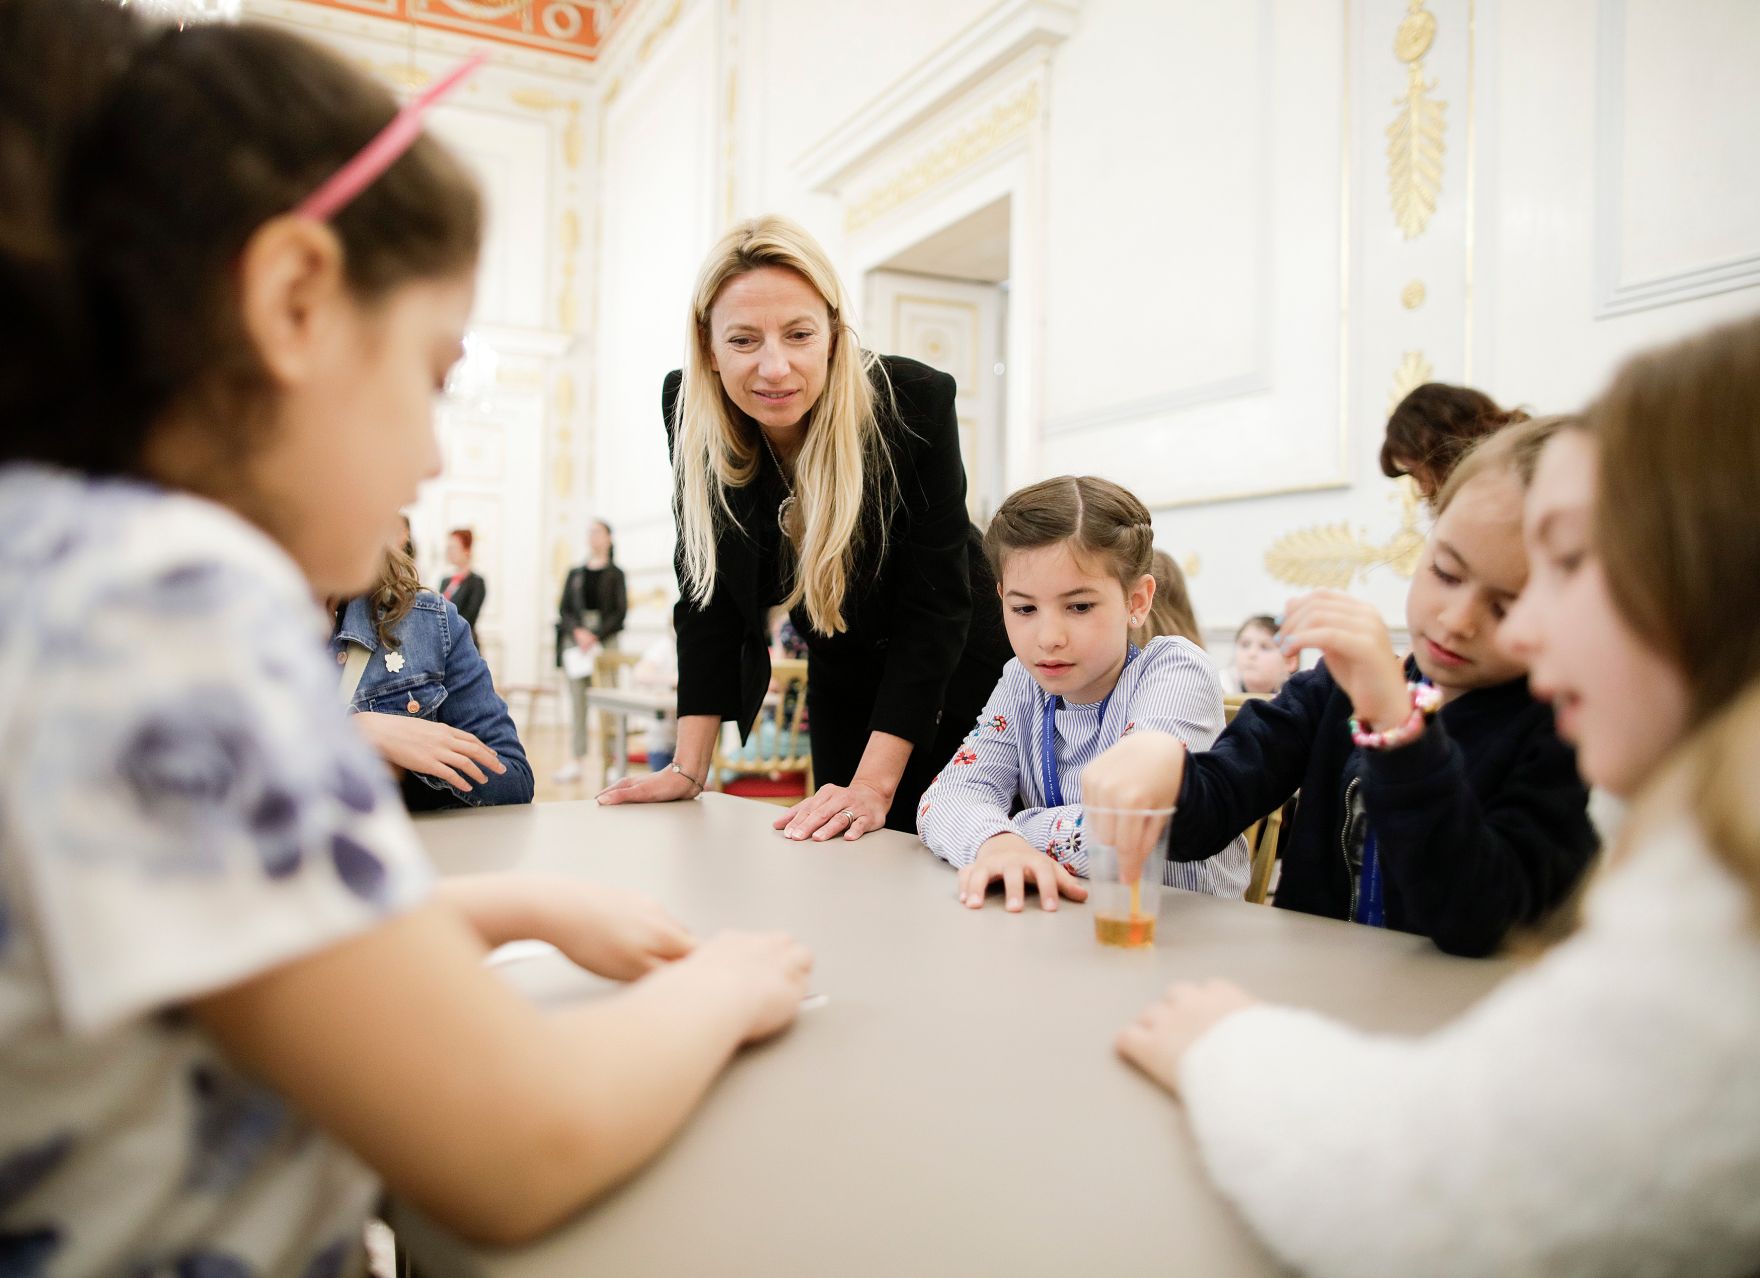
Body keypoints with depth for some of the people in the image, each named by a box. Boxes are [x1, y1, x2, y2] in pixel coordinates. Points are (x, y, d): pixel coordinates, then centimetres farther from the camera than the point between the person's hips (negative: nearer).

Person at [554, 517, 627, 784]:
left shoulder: (615, 574, 6)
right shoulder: (575, 574, 16)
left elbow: (620, 611, -1)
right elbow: (563, 609, 11)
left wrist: (596, 636, -10)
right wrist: (577, 631, -7)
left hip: (605, 640, -3)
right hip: (575, 640, 3)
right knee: (577, 700, 0)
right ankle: (574, 762, -1)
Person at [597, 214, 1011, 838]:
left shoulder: (916, 402, -28)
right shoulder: (689, 411, -17)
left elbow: (934, 604, -26)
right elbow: (707, 594, -10)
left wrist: (875, 784, -31)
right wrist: (689, 768, -14)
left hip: (952, 675, -3)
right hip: (841, 686, 4)